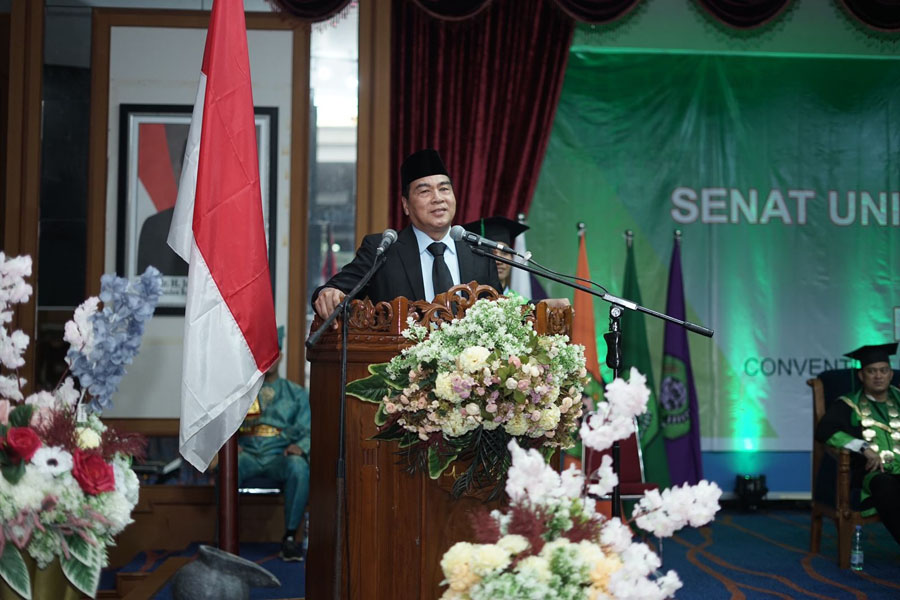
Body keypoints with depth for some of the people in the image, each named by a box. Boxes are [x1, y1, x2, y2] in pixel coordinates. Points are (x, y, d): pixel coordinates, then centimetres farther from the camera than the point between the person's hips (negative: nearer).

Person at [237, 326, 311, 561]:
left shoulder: (296, 393, 20)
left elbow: (308, 430, 10)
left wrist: (300, 446, -12)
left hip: (280, 455, 0)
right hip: (246, 453, 0)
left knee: (299, 467, -37)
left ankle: (290, 535, -26)